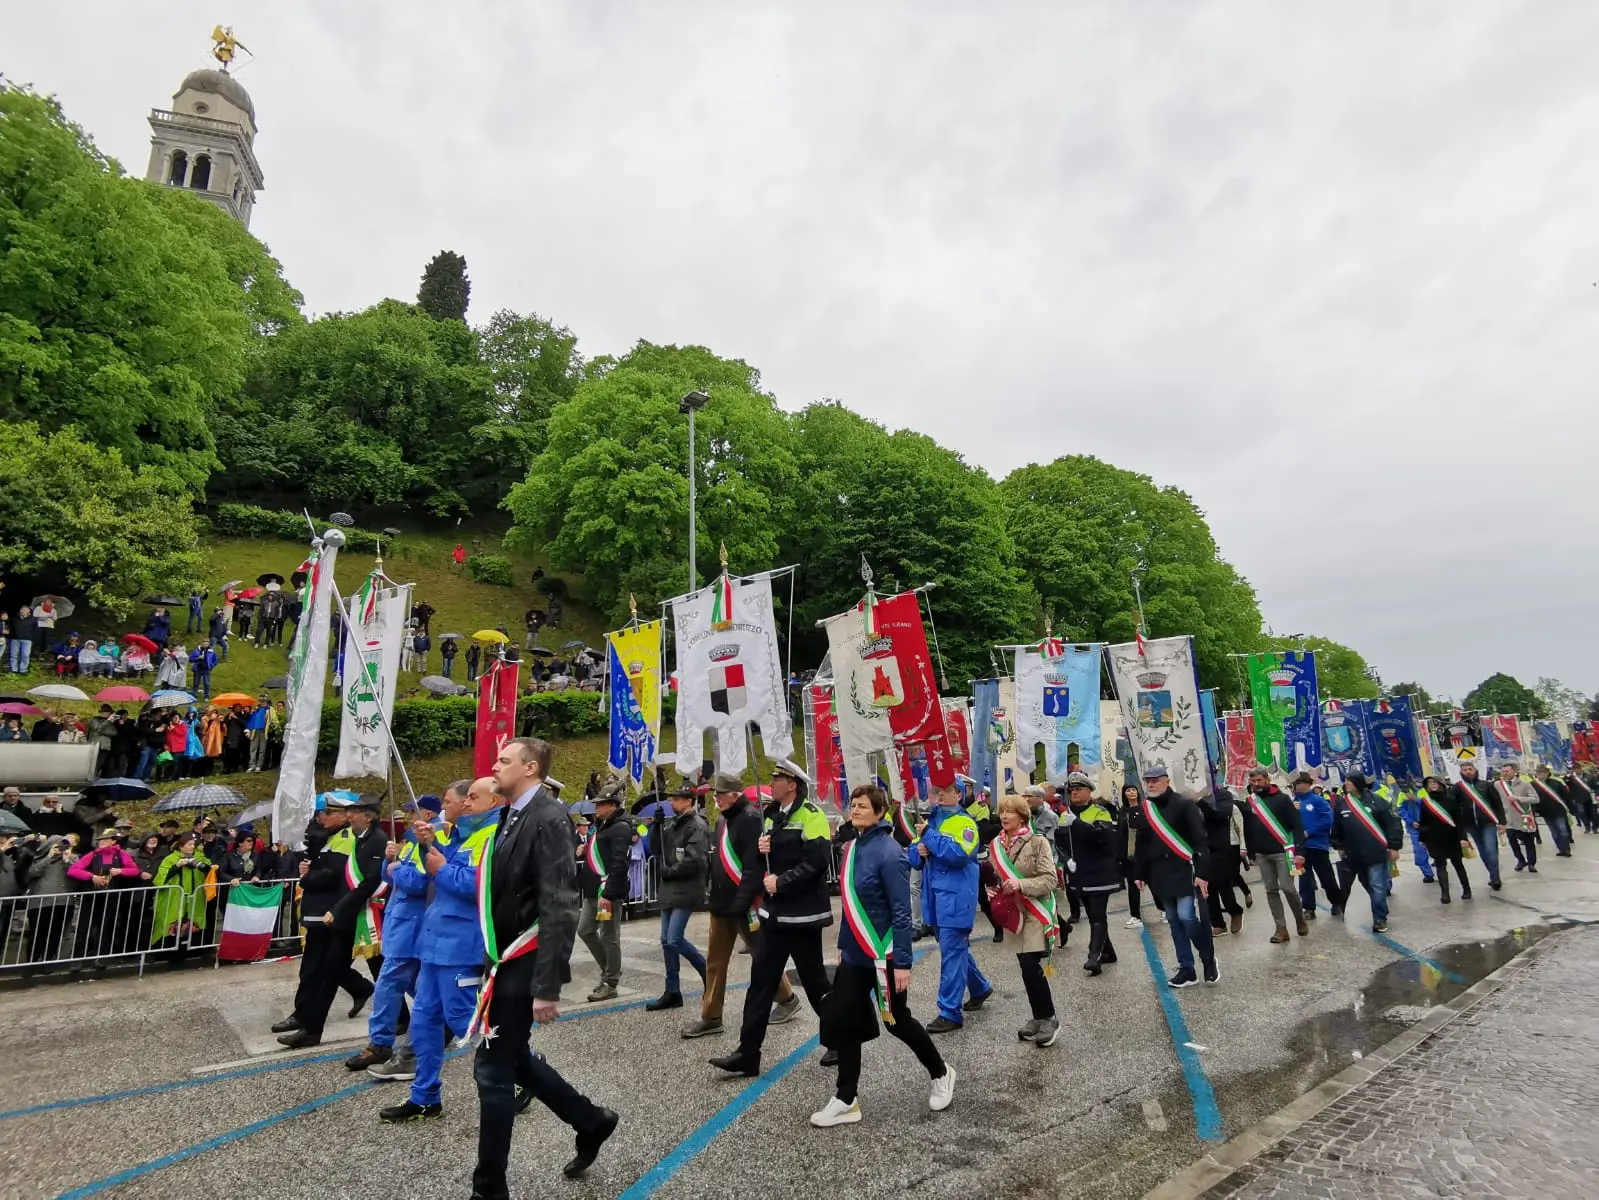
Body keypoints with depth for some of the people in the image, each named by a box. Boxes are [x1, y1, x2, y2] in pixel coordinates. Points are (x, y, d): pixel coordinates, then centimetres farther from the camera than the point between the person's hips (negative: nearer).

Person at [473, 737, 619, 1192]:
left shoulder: (548, 818, -19)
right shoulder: (511, 816, 9)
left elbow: (559, 909, -24)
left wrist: (547, 987, -25)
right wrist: (491, 960, 17)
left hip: (524, 964, -9)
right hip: (506, 960, 9)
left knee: (493, 1069, 2)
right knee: (511, 1058, 18)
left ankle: (489, 1187, 22)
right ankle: (591, 1121, 34)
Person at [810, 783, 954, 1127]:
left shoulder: (888, 852, -20)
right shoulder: (853, 847, 4)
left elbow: (901, 911, -20)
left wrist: (902, 962, -21)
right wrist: (843, 945, 16)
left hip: (883, 955, -7)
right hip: (855, 955, 7)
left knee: (896, 1021, 11)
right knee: (842, 1021, 5)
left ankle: (941, 1074, 36)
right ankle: (846, 1100, 19)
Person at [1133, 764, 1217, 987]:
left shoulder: (1184, 805, -8)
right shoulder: (1144, 810, 10)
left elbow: (1200, 841, -11)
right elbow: (1142, 844, 18)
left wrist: (1202, 873, -17)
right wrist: (1140, 873, 16)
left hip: (1185, 871, -6)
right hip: (1160, 876, 6)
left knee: (1187, 917, -13)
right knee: (1174, 921, 9)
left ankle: (1209, 959, 12)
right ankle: (1186, 970, 17)